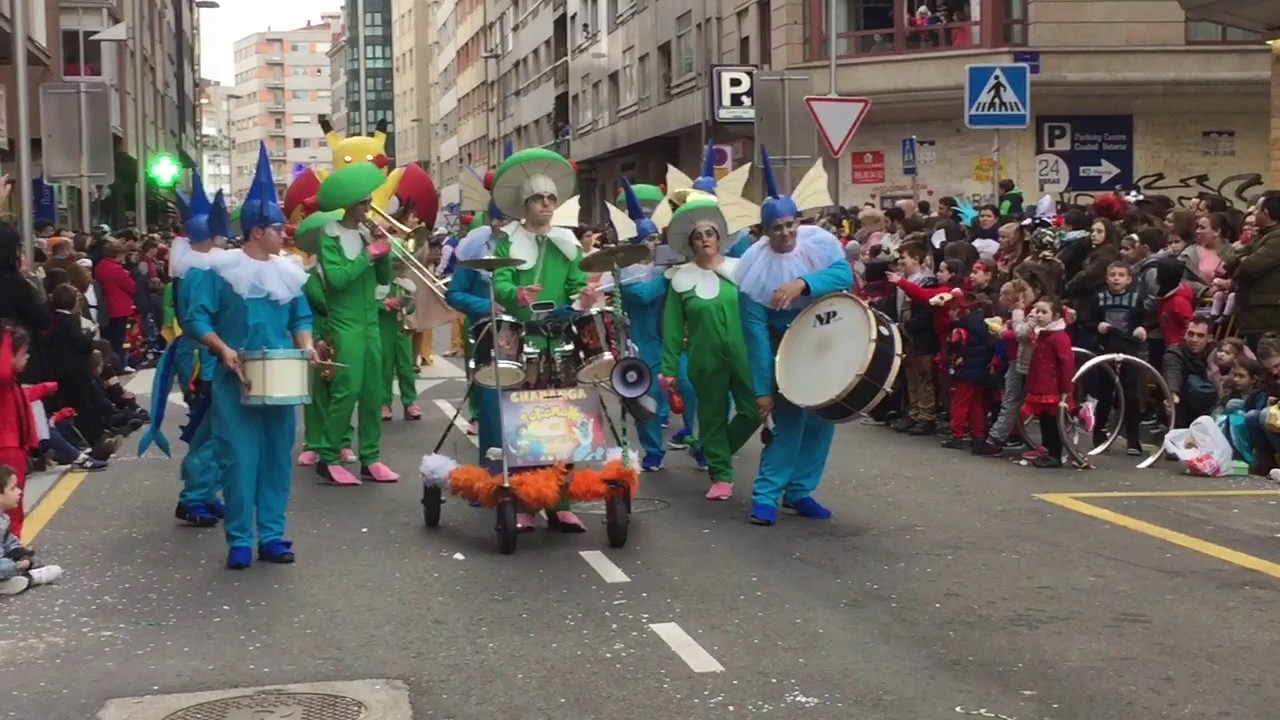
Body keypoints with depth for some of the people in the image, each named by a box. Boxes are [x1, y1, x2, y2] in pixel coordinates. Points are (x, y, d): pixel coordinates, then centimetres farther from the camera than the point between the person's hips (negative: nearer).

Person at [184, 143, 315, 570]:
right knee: (239, 460, -3)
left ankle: (272, 536, 15)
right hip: (236, 381, -4)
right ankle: (239, 541, 4)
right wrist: (223, 350, -20)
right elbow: (198, 317, -7)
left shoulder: (288, 272, 8)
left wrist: (306, 348, -2)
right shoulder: (222, 270, -6)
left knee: (278, 457, 7)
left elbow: (301, 318, 16)